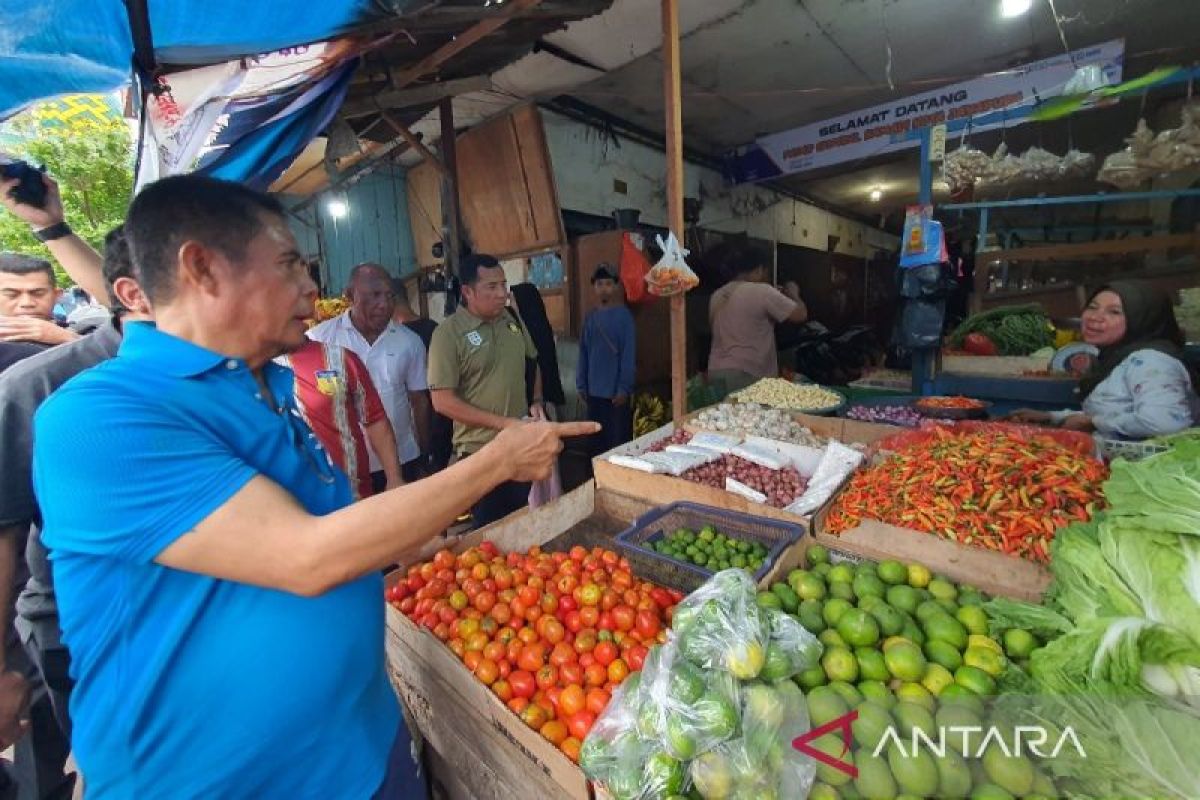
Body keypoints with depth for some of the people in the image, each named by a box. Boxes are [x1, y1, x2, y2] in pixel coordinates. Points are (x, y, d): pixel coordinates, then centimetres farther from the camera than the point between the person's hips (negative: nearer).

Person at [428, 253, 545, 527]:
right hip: (480, 451, -5)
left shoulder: (512, 319, 2)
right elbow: (443, 401, -17)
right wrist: (503, 423, -20)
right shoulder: (449, 332, -15)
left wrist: (537, 401, 1)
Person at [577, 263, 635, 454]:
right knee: (597, 439, 14)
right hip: (594, 390, 5)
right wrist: (581, 384, 8)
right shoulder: (591, 316, 8)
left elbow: (629, 355, -10)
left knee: (618, 440, 3)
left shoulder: (623, 315, -7)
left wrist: (624, 388, -14)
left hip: (616, 391, -5)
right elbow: (583, 353, 11)